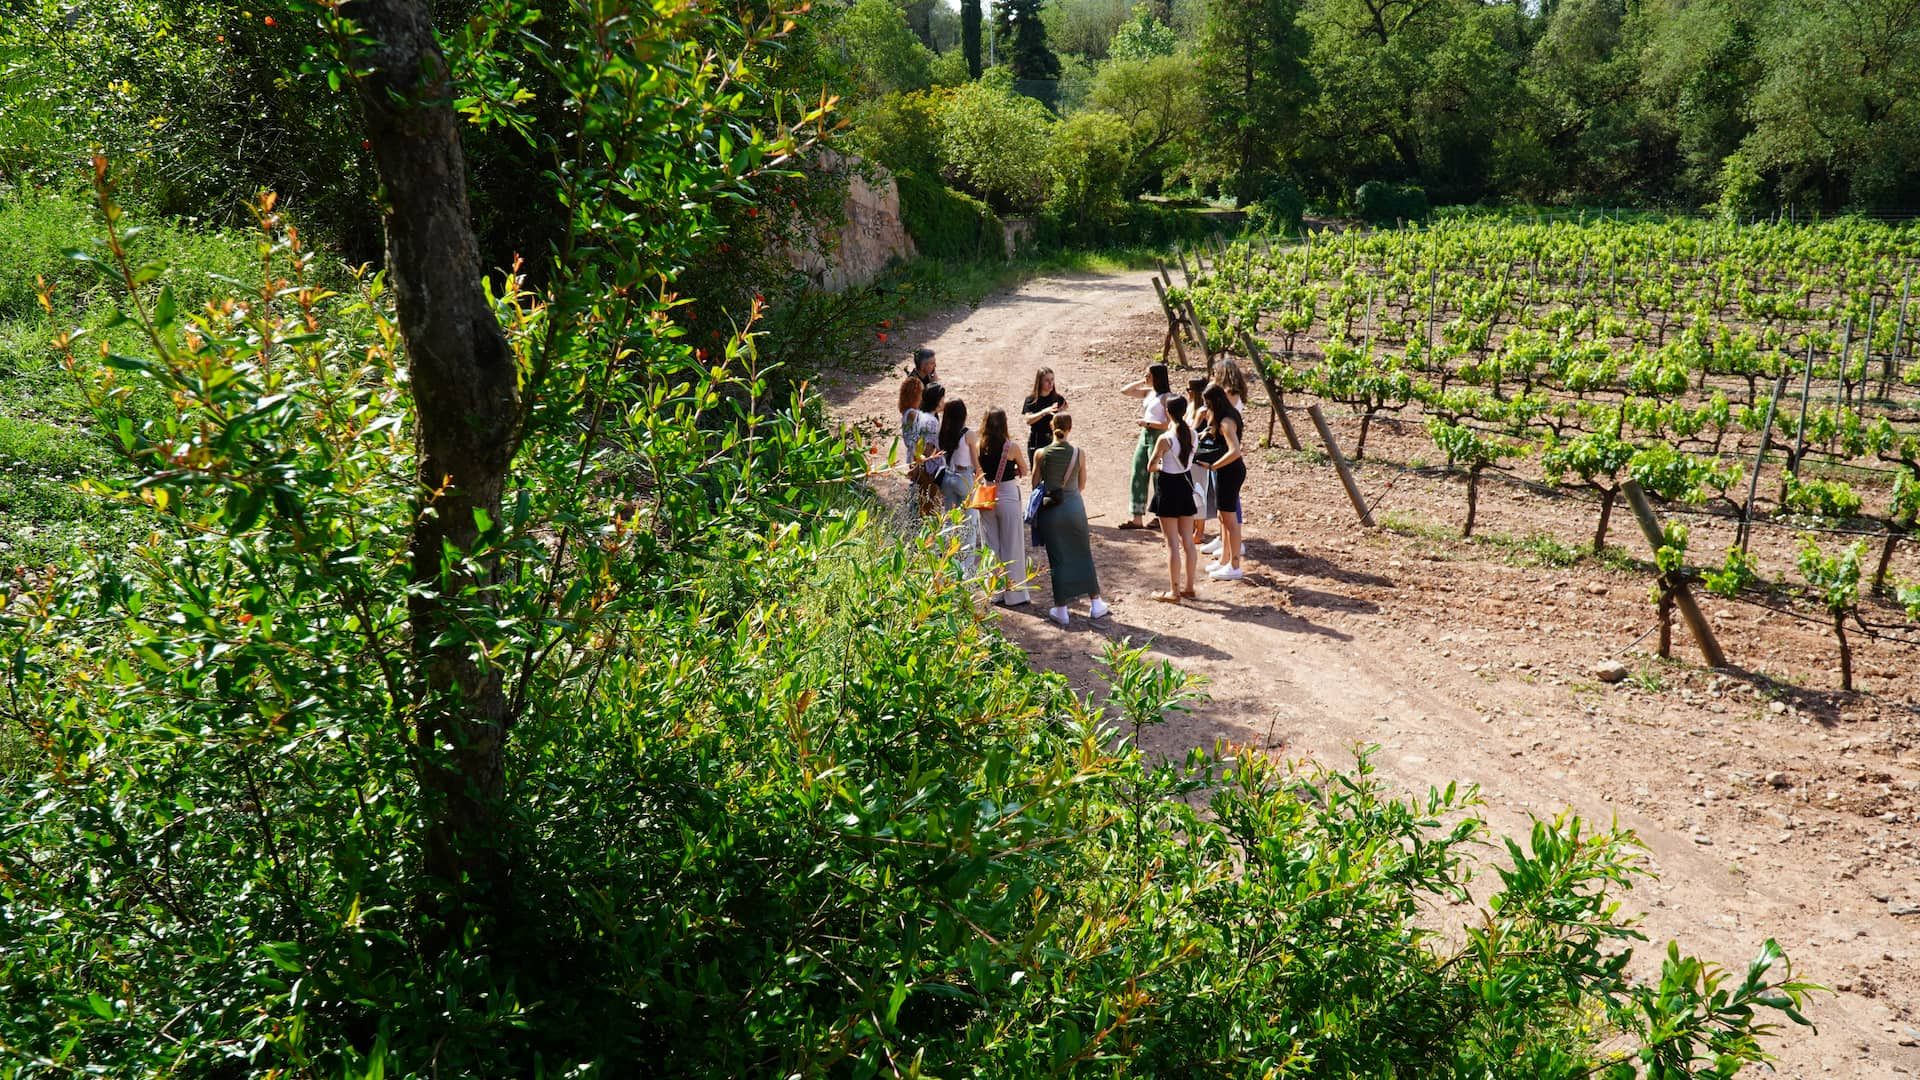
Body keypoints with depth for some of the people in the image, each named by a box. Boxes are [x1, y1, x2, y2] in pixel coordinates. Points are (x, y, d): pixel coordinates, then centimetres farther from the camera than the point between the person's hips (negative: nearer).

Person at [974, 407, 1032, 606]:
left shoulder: (980, 447, -6)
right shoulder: (1012, 447, -14)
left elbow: (978, 473, 1)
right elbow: (1024, 471, 1)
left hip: (986, 498, 4)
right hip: (1008, 497, -4)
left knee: (991, 546, 14)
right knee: (1012, 547, 7)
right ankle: (1015, 594, 13)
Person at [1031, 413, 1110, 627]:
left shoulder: (1041, 454, -8)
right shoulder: (1078, 453, -5)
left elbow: (1035, 484, 1)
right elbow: (1082, 485, 5)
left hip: (1050, 511, -1)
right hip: (1074, 507, 1)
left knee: (1058, 560, 7)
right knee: (1083, 555, 15)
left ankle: (1061, 609, 11)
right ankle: (1096, 603, 23)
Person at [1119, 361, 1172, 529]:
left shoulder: (1166, 397, -12)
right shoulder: (1148, 392, 10)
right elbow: (1124, 391, 16)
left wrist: (1147, 423, -17)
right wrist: (1140, 382, 6)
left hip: (1157, 437, -8)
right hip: (1144, 435, 8)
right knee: (1138, 477, 7)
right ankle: (1136, 518, 11)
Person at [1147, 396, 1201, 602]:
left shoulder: (1165, 439, -20)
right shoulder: (1191, 434, -2)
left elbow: (1151, 466, -11)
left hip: (1168, 486, -6)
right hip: (1185, 484, 6)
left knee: (1173, 543, 0)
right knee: (1188, 541, 13)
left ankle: (1174, 591, 6)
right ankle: (1190, 587, 21)